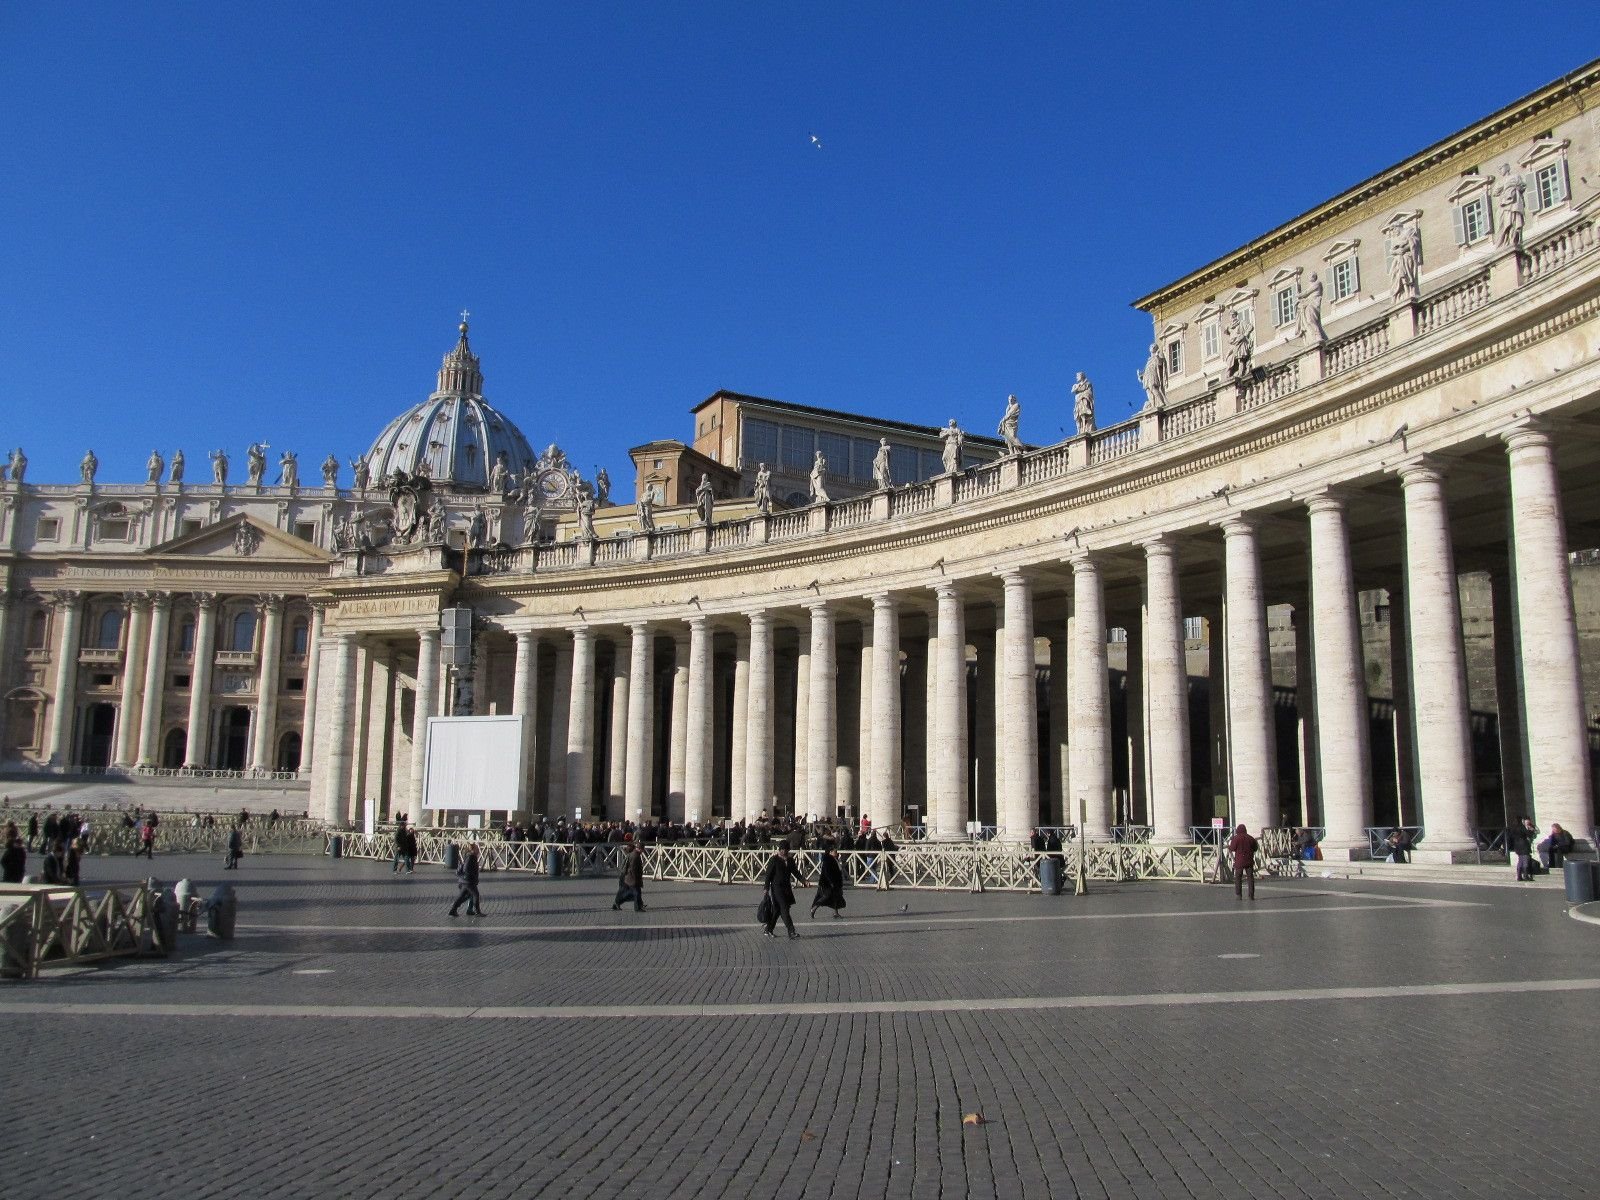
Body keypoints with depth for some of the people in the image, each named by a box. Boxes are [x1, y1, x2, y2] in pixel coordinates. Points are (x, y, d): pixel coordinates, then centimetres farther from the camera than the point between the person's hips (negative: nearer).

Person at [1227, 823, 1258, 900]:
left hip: (1239, 861, -3)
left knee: (1238, 878, 2)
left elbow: (1231, 849, -9)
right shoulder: (1251, 838, 6)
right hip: (1249, 861, 3)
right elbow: (1255, 849, 15)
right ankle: (1251, 895, 5)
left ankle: (1238, 895, -3)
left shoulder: (1236, 838, -7)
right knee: (1250, 877, 6)